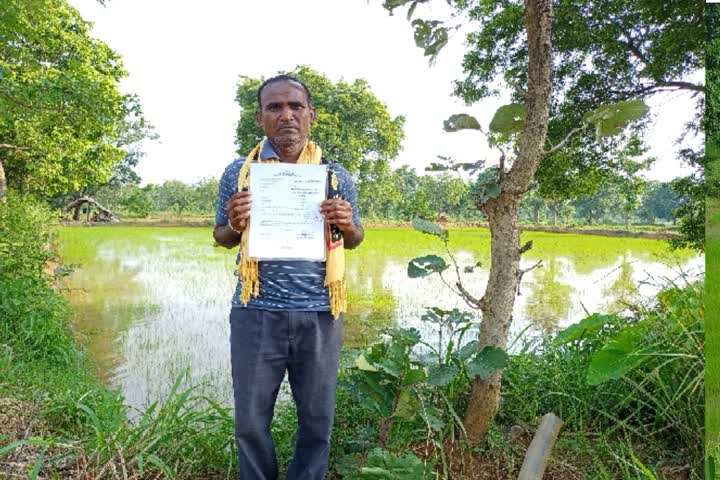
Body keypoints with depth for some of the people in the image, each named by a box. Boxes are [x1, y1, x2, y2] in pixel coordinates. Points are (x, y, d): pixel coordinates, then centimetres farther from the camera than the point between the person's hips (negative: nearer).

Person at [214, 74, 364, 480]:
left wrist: (347, 225, -11)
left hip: (319, 315, 1)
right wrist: (235, 226, -12)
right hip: (257, 314, 0)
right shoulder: (238, 172, 2)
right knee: (251, 420, 13)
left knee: (318, 420, 14)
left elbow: (355, 240, 13)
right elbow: (222, 238, 12)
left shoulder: (337, 176, 3)